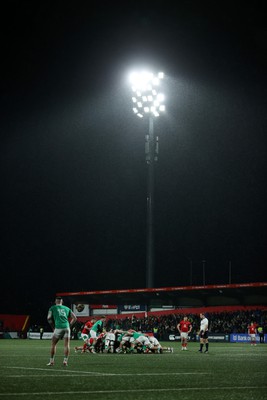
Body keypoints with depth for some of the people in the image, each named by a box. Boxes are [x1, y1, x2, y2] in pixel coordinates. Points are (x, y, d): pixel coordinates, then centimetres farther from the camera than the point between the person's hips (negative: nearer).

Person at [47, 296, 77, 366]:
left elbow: (49, 318, 5)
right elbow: (74, 318, 16)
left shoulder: (52, 308, 14)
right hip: (67, 327, 2)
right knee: (66, 345, 4)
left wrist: (53, 327, 14)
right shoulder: (67, 308, 21)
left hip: (58, 327, -2)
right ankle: (65, 361, -2)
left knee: (53, 344, 10)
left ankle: (51, 361, 11)